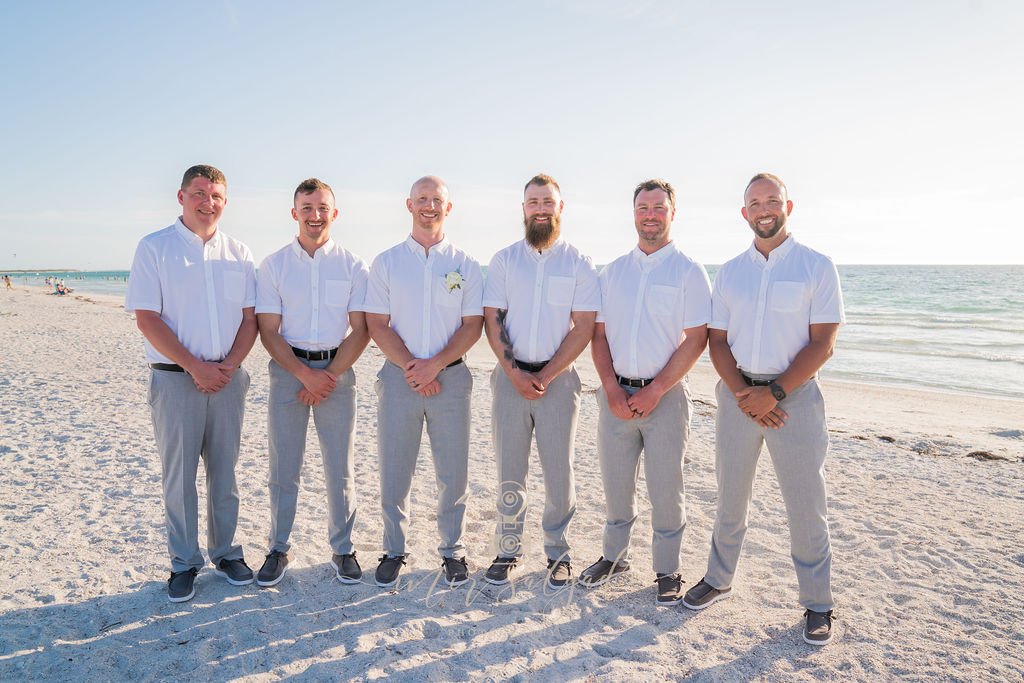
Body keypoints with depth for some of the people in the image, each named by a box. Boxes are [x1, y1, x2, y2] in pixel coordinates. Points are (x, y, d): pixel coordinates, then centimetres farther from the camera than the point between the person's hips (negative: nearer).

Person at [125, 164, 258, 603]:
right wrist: (195, 367, -14)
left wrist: (229, 365, -9)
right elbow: (147, 319, -8)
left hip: (228, 378, 3)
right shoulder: (154, 248, -1)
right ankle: (184, 563, 18)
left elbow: (250, 317, 6)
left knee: (224, 470, 11)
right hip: (175, 380, -3)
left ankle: (225, 552, 25)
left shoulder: (238, 253, 9)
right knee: (178, 474, 5)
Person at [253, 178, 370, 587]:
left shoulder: (352, 265, 3)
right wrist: (306, 374, -12)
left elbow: (360, 331, 0)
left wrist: (329, 376, -11)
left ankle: (343, 549, 19)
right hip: (287, 369, 0)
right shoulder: (274, 265, 4)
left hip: (338, 370, 0)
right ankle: (278, 550, 20)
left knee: (340, 469, 5)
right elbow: (268, 331, -1)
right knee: (283, 468, 5)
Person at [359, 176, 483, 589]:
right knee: (394, 470, 7)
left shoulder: (465, 265, 6)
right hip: (398, 376, 0)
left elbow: (473, 325, 0)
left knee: (453, 472, 6)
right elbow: (377, 324, 1)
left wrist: (434, 365, -13)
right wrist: (410, 367, -11)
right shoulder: (386, 262, 6)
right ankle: (393, 551, 23)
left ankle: (452, 551, 22)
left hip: (450, 376, 0)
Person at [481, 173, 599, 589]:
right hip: (510, 376, 1)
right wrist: (514, 373, -9)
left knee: (559, 471, 4)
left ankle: (558, 551, 20)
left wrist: (545, 376, -10)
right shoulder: (504, 260, 7)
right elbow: (492, 321, 2)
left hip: (558, 377, -1)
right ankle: (507, 550, 20)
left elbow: (584, 327, -3)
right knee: (509, 471, 6)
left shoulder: (578, 263, 3)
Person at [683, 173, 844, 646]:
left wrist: (774, 393, -16)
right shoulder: (729, 272, 8)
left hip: (794, 394, -3)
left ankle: (817, 604, 20)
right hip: (737, 394, 3)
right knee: (730, 497, 14)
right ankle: (718, 579, 31)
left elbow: (823, 343, -8)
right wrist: (742, 394, -9)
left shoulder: (816, 267, -2)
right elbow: (716, 340, 5)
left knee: (806, 504, 4)